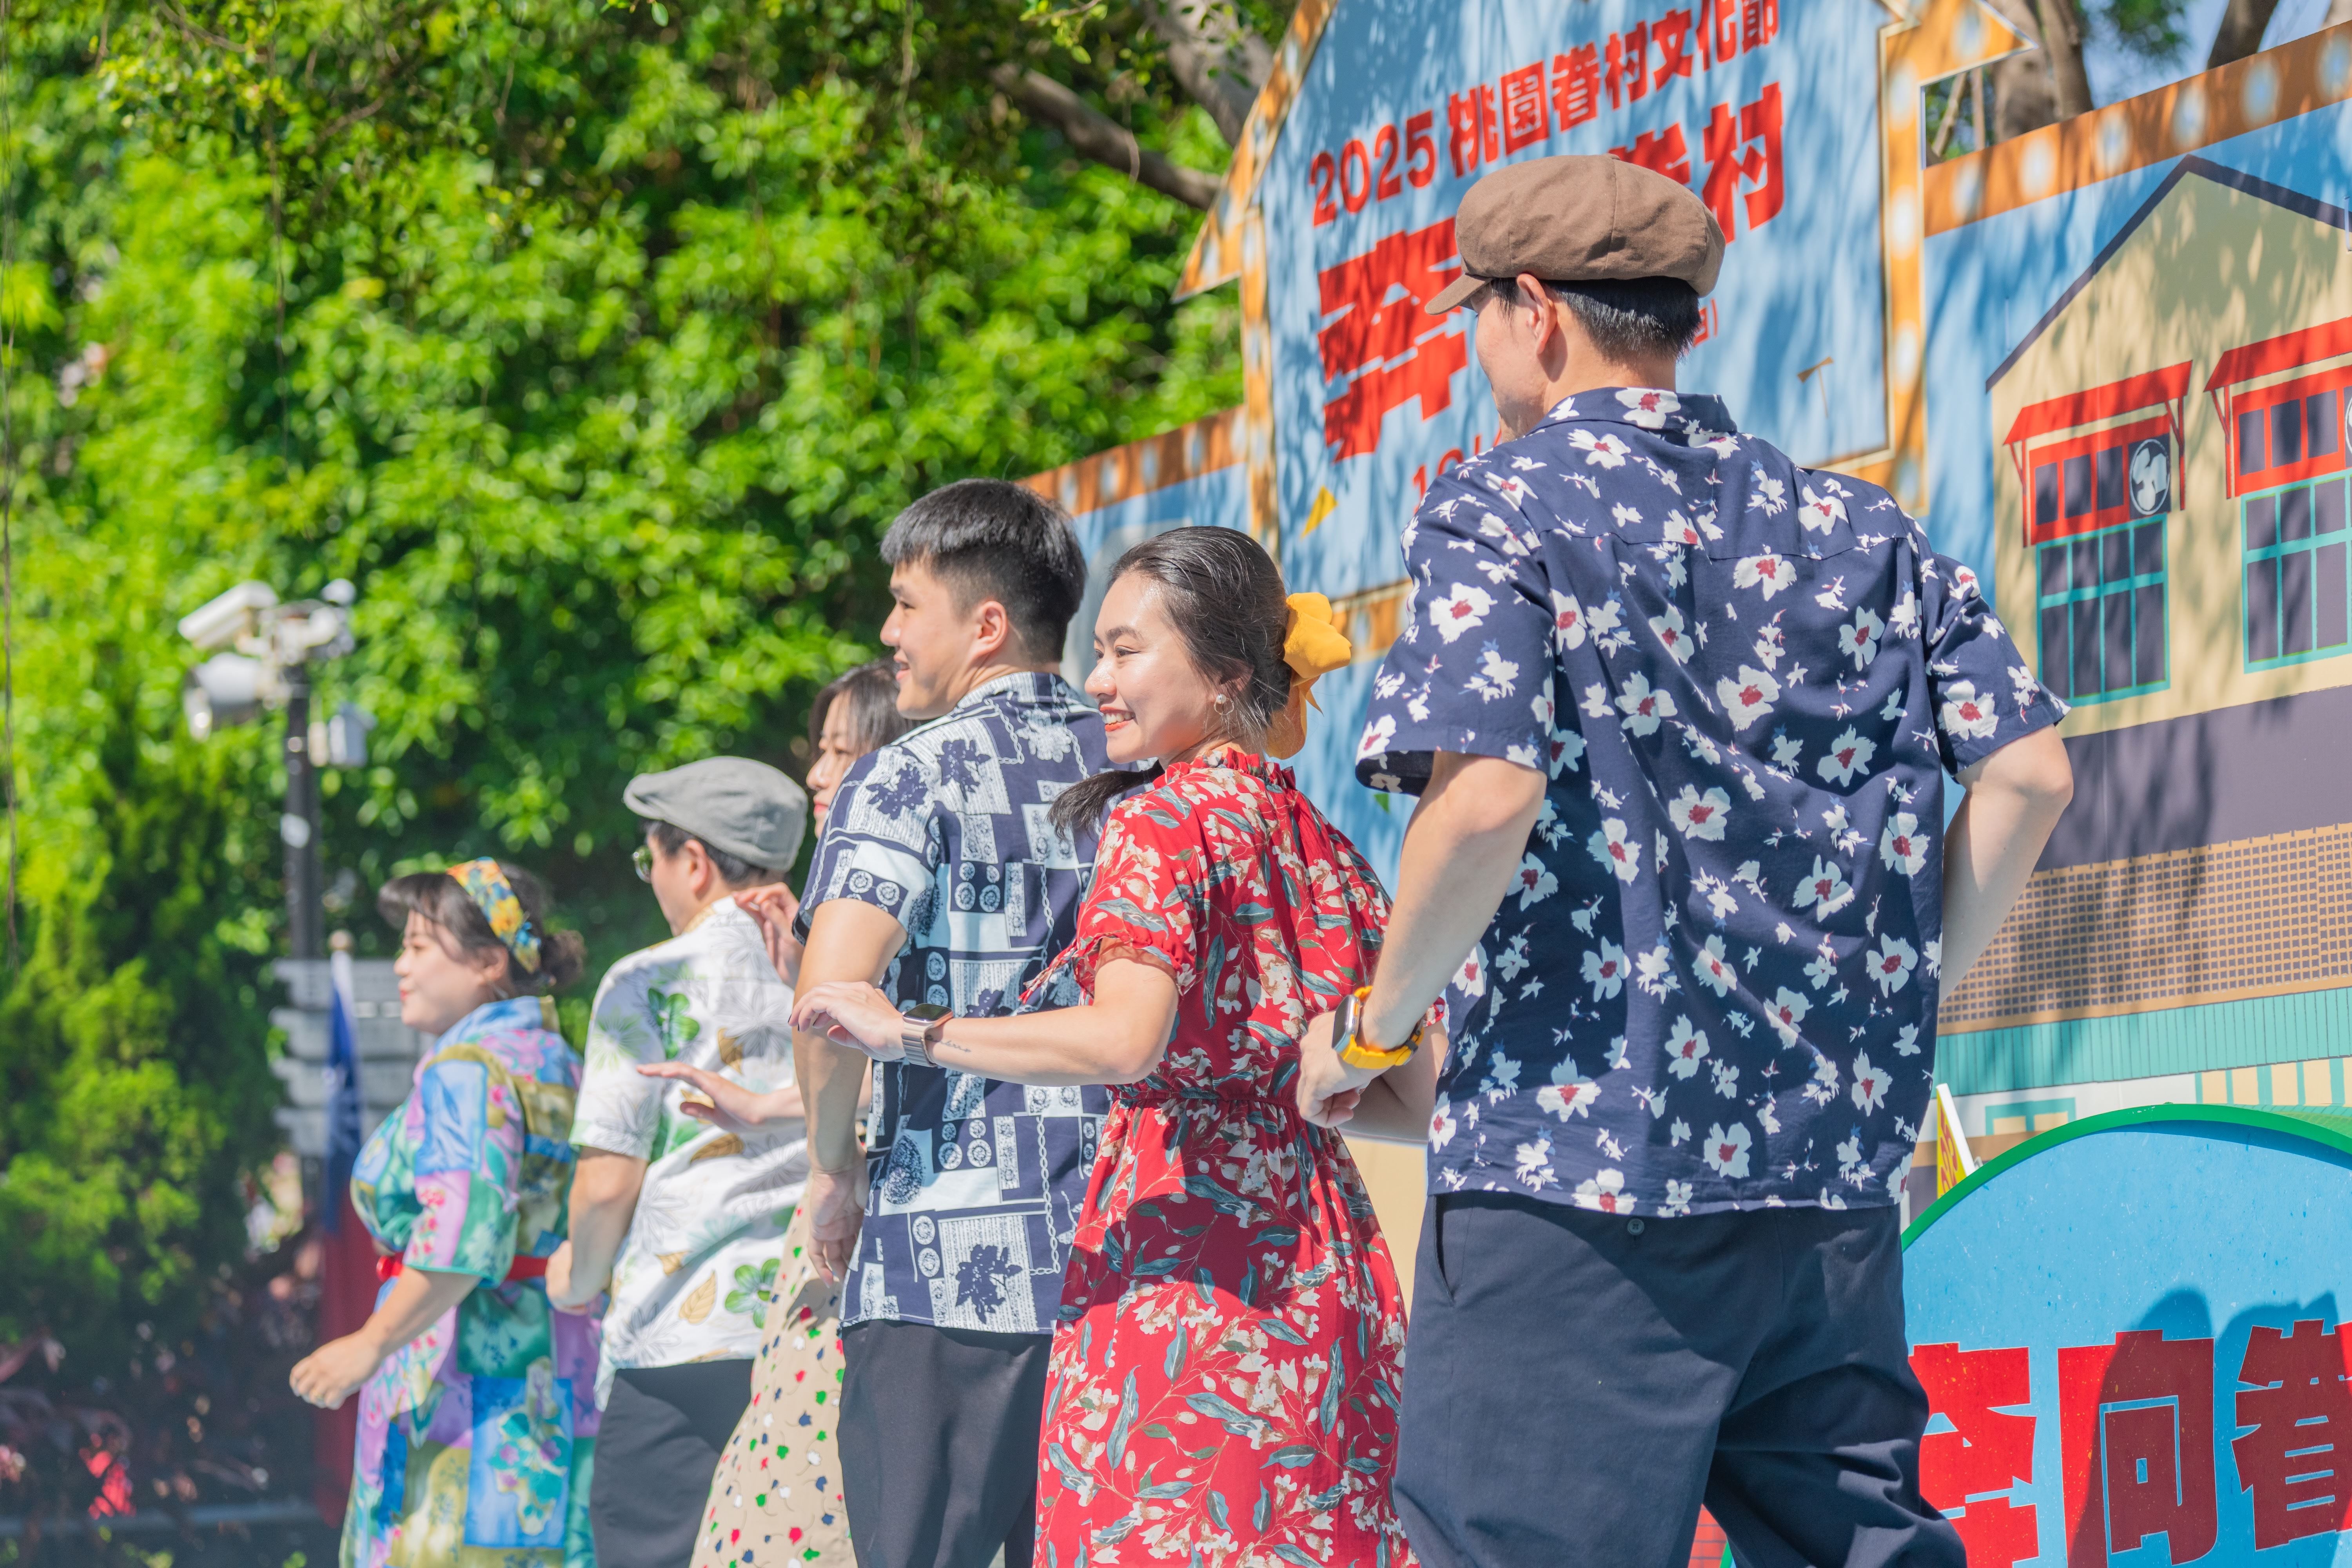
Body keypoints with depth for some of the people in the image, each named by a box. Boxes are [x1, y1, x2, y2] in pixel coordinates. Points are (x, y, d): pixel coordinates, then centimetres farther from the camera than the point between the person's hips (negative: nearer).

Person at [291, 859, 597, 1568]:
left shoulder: (465, 1073, -12)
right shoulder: (559, 1067, 18)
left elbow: (466, 1237, -24)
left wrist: (373, 1343, -20)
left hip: (470, 1383, -10)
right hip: (560, 1377, 10)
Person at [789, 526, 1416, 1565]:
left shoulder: (1166, 818, -7)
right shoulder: (1319, 840, 16)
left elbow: (1126, 1040, -22)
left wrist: (910, 1035, -15)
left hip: (1181, 1253, -8)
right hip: (1321, 1272, 8)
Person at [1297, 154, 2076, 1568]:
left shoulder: (1504, 507, -3)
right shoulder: (1857, 529, 13)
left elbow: (1484, 796, -18)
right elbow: (2028, 770, 4)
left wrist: (1374, 1036, -4)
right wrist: (1896, 1000, 15)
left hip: (1575, 1164, -6)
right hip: (1836, 1181, 6)